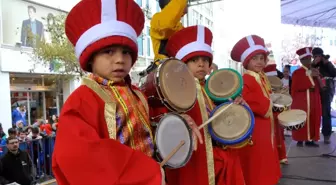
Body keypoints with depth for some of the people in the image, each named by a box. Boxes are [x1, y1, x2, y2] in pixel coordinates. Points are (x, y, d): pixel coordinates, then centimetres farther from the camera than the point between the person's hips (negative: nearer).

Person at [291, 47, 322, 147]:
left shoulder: (314, 71, 13)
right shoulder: (296, 72, -6)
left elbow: (318, 86, 14)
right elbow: (297, 87, -19)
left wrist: (317, 77, -6)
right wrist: (310, 76, -19)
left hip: (313, 102, 6)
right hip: (301, 102, -5)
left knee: (313, 120, 6)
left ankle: (310, 139, 15)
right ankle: (300, 140, 8)